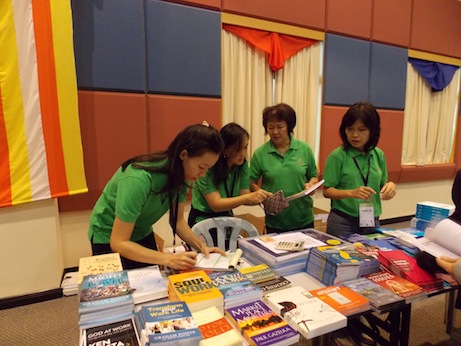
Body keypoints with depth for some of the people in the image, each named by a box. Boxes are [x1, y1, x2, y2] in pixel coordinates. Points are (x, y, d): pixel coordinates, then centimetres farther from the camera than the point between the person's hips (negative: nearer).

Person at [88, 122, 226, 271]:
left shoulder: (181, 174, -17)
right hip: (109, 238, -5)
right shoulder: (139, 179, -37)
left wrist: (201, 246, -20)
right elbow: (118, 243, -32)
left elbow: (177, 220, -5)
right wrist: (169, 259, -39)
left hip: (142, 234, 6)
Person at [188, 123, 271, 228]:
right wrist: (249, 198, -34)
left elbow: (244, 194, -7)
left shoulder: (243, 165, -5)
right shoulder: (207, 168, -21)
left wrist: (264, 199, -26)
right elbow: (216, 204, -23)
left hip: (226, 217, 5)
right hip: (203, 220, -4)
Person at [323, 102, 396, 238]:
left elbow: (381, 186, 12)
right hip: (342, 222, -4)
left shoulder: (379, 155, 2)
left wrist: (390, 185, -9)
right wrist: (351, 193, -26)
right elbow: (327, 191, -11)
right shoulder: (337, 156, -12)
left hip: (372, 222, 5)